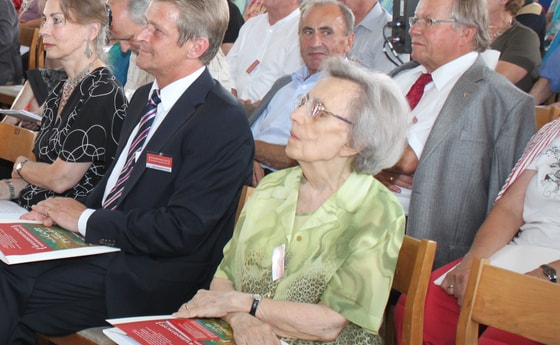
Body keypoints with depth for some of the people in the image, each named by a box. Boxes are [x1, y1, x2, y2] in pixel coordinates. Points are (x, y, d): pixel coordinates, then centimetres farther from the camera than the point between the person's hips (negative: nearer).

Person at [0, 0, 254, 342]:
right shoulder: (144, 97, 12)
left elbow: (182, 230, -21)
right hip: (97, 242, 8)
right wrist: (62, 212, 0)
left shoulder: (224, 121, -17)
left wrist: (85, 219, -13)